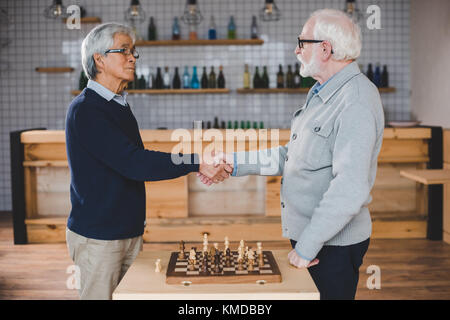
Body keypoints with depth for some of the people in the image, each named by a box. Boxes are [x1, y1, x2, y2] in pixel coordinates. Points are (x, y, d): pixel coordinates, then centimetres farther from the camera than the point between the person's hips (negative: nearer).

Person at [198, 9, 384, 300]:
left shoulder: (357, 103, -22)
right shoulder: (321, 94, 11)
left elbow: (350, 189, -29)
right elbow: (291, 156, 16)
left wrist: (308, 245, -24)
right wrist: (236, 163, 11)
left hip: (334, 244, -9)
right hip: (307, 236, 9)